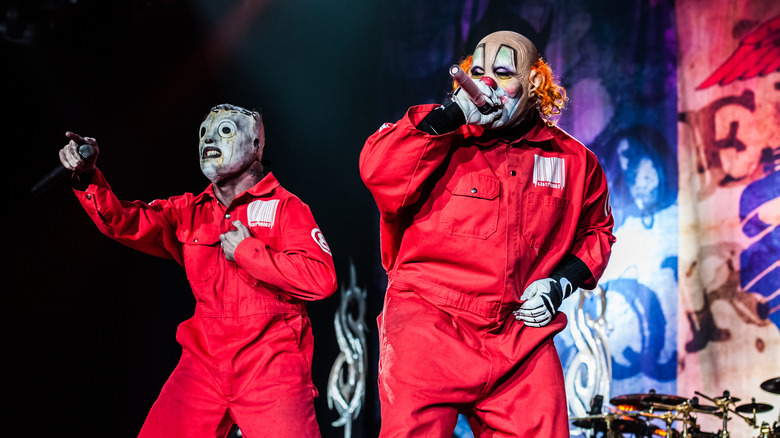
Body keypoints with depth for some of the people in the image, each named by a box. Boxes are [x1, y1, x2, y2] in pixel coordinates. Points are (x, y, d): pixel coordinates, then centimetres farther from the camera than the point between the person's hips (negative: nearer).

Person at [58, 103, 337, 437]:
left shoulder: (284, 207, 1)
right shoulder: (189, 212, 16)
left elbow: (322, 279, -11)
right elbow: (123, 222, 4)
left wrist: (246, 251, -9)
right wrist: (87, 176, -13)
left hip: (270, 371, -4)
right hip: (203, 366, 4)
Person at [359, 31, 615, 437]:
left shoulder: (572, 160, 12)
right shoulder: (442, 136, 5)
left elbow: (595, 230, 26)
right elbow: (379, 172, -12)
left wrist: (562, 283, 7)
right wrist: (453, 113, -15)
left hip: (522, 337, 3)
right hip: (429, 323, -3)